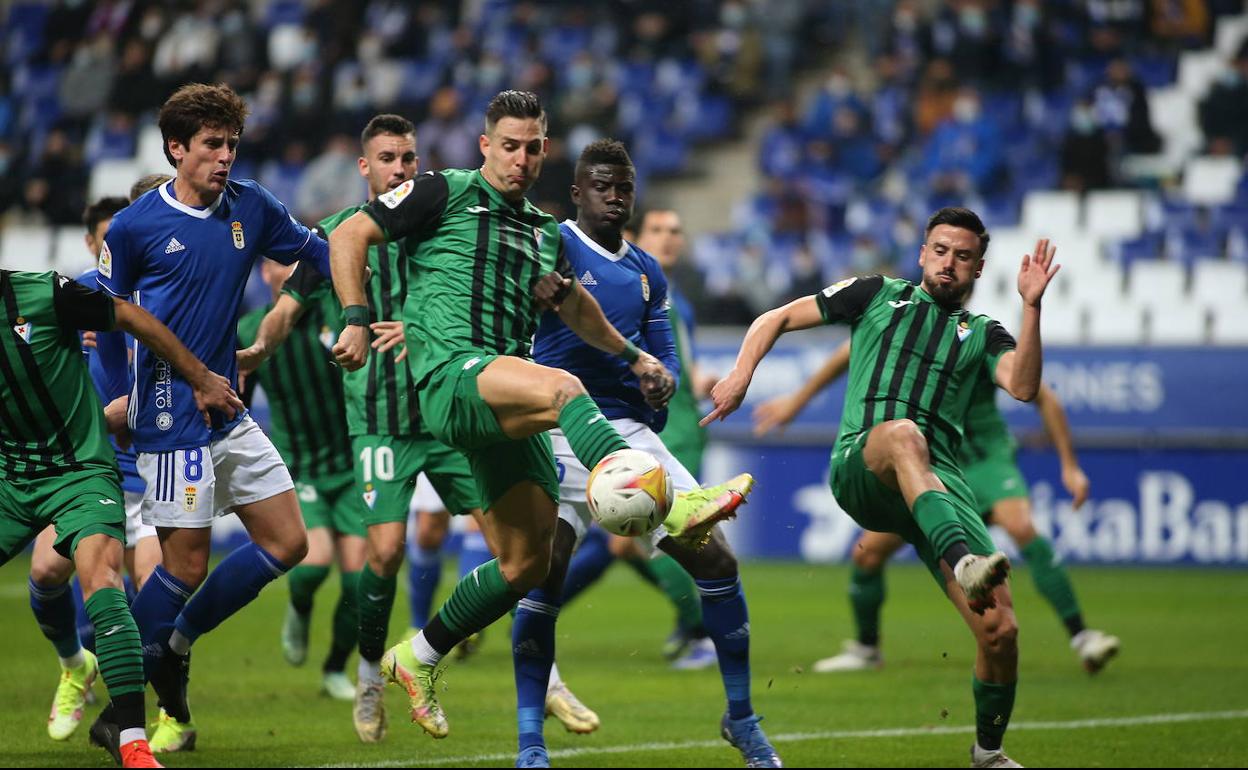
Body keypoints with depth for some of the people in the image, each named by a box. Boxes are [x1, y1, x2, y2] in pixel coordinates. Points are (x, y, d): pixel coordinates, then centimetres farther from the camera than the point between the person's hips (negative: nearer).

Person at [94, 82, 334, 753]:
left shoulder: (249, 207, 5)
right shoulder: (134, 227, -7)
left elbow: (316, 251, 18)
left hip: (230, 413, 7)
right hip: (172, 415, -7)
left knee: (287, 543, 5)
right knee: (187, 566, -7)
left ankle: (172, 644, 18)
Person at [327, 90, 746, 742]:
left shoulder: (542, 231, 24)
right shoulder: (446, 193, 6)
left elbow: (572, 302, 42)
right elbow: (349, 236, 3)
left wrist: (631, 354, 42)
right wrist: (356, 319, -8)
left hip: (507, 407, 8)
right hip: (452, 373, -8)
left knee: (526, 564, 3)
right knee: (561, 388, -36)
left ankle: (417, 661, 22)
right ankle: (666, 506, -59)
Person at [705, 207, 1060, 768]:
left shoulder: (981, 333, 22)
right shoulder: (879, 296, 21)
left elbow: (1023, 386, 1)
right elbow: (777, 319, 24)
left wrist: (1031, 306, -7)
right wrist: (741, 375, 8)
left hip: (939, 481, 2)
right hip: (859, 465, -2)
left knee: (1000, 628, -11)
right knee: (902, 433, -42)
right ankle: (963, 562, -64)